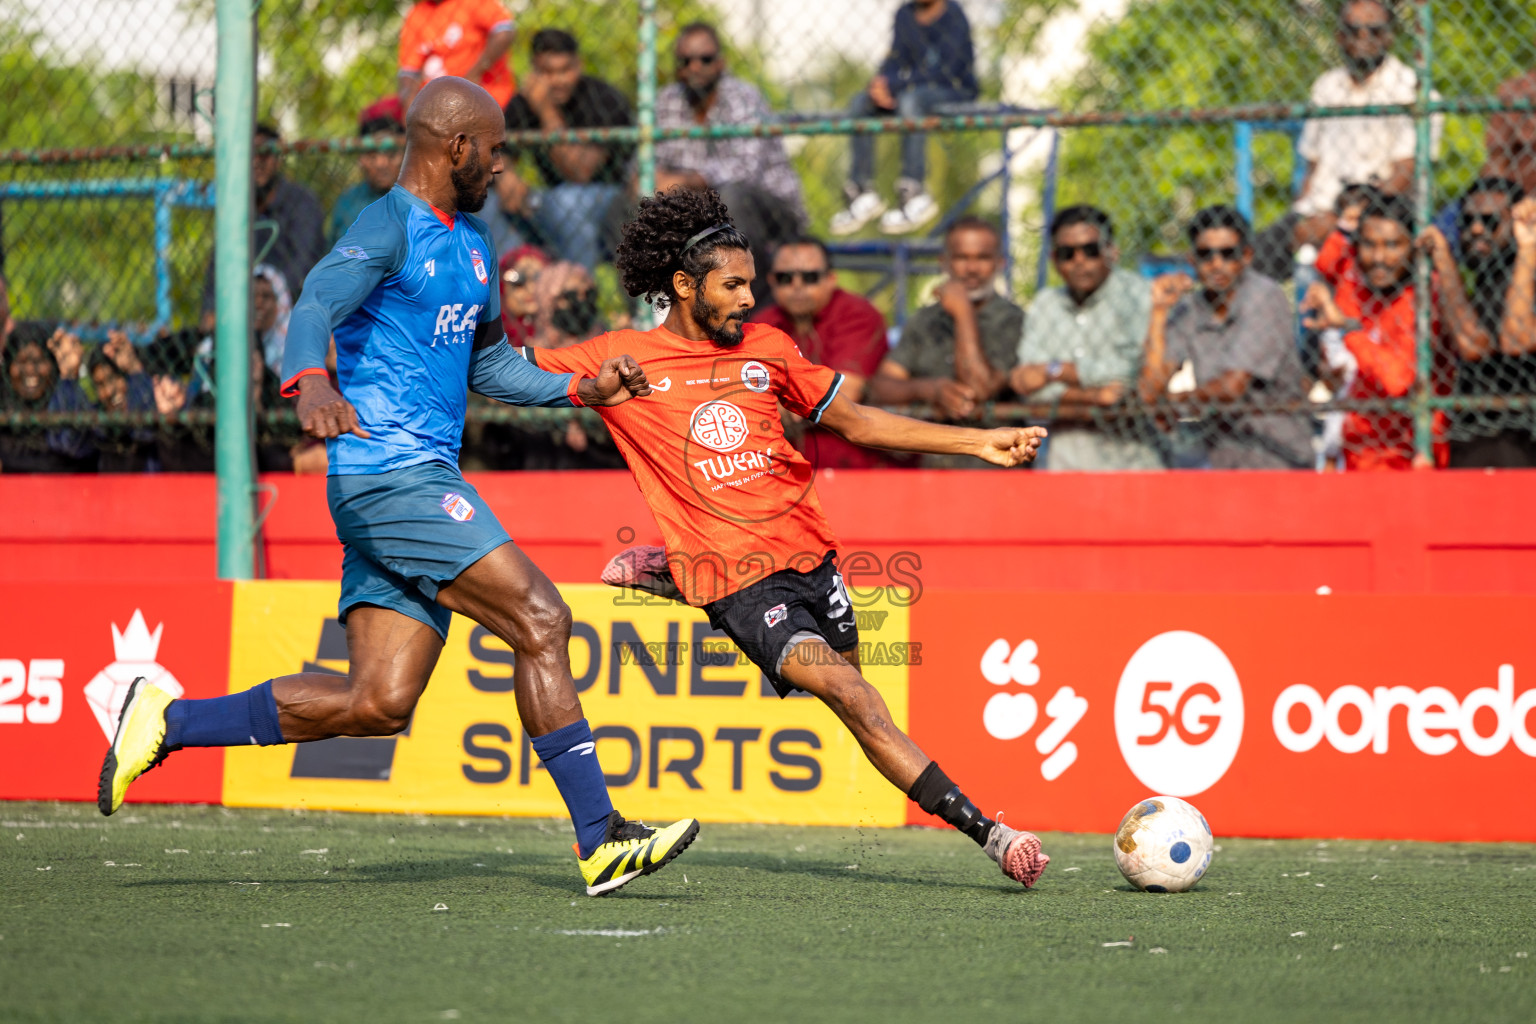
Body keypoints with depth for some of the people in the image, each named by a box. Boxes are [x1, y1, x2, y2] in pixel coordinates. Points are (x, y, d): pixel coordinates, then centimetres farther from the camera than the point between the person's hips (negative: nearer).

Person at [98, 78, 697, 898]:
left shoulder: (469, 241, 21)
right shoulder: (389, 228, -8)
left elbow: (487, 363, 34)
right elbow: (315, 308, -25)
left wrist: (580, 389, 22)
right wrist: (310, 385, -46)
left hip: (422, 484, 10)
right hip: (388, 472, -10)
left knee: (377, 704, 2)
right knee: (541, 621, -15)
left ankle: (171, 722, 11)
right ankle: (600, 840, -12)